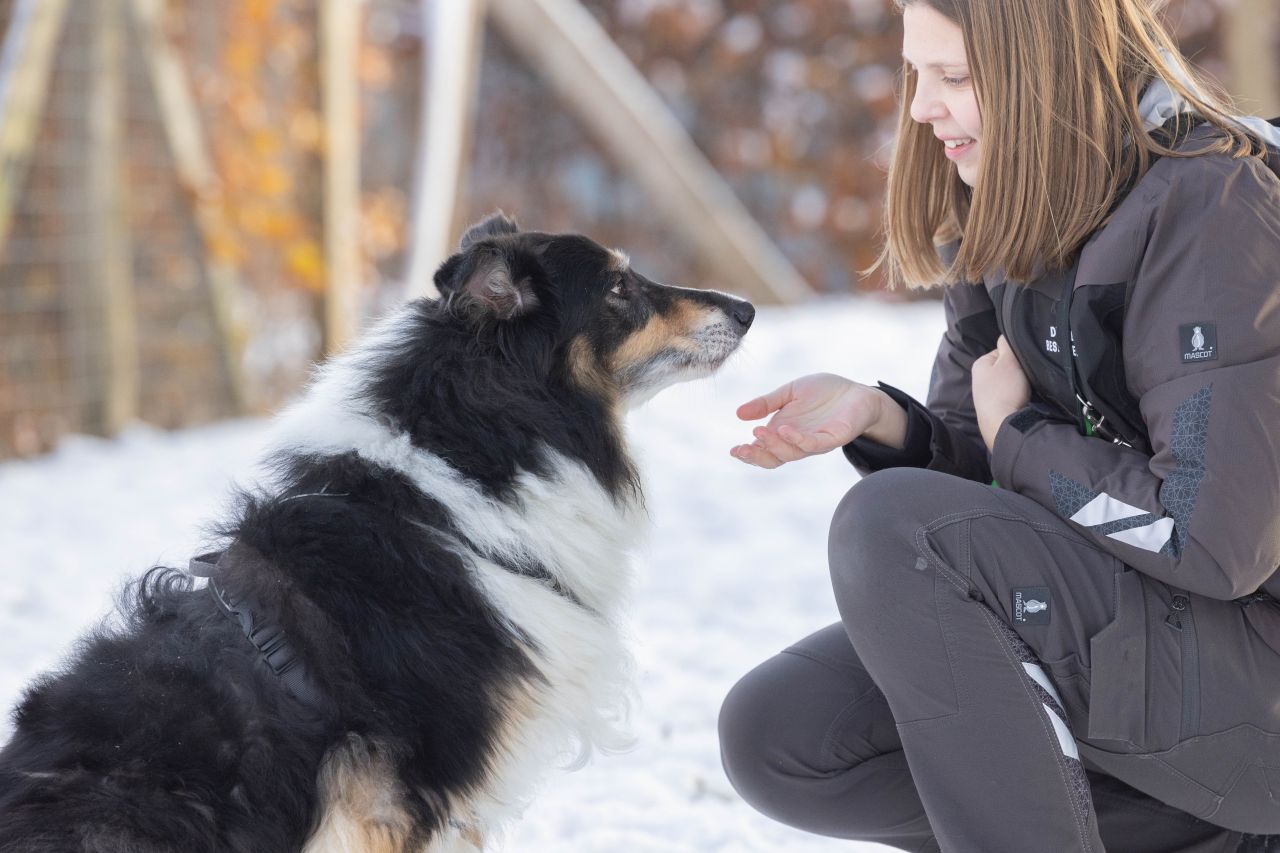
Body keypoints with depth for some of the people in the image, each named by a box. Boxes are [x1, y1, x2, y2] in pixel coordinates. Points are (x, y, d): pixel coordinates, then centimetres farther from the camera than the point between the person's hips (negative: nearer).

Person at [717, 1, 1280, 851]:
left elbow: (1212, 540, -26)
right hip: (1131, 625, 9)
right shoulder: (1004, 220, 7)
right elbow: (984, 468, 10)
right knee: (776, 734, -7)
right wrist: (878, 420, -12)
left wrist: (1018, 432, -11)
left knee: (895, 528, -25)